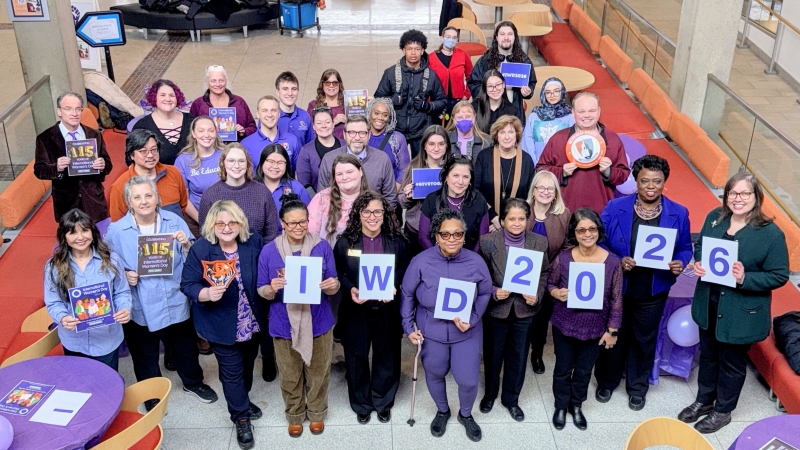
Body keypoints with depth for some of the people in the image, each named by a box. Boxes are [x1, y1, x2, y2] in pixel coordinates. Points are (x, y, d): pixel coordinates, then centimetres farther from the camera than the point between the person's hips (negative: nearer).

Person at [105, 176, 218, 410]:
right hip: (140, 308, -1)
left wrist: (186, 244, -23)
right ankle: (151, 395, 43)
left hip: (175, 302, 2)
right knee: (145, 356, 18)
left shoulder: (174, 221, -6)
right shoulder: (117, 230, -10)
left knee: (185, 347, 22)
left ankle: (193, 382, 50)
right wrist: (124, 275, -21)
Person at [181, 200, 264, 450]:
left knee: (248, 366, 24)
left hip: (252, 322, 4)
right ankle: (241, 417, 29)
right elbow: (187, 285, -18)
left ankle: (242, 402, 51)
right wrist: (207, 293, -36)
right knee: (232, 372, 9)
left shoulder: (254, 243, -9)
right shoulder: (200, 249, -19)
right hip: (221, 326, -4)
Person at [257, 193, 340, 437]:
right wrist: (272, 289, -25)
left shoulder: (322, 246, -7)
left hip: (318, 323, 0)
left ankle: (316, 413, 41)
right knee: (290, 377, 16)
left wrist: (333, 285, -26)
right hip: (284, 325, 0)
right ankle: (294, 416, 40)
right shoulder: (269, 251, -7)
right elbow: (262, 291, -2)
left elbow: (332, 289, -2)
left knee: (318, 374, 17)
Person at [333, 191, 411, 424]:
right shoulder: (345, 241, -6)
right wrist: (350, 289, -18)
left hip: (387, 310, 1)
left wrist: (394, 286, -15)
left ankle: (383, 402, 35)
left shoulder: (396, 241, -4)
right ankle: (361, 404, 32)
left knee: (387, 358, 14)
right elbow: (337, 273, 0)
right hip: (355, 311, -1)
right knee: (356, 359, 11)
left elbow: (405, 269, 4)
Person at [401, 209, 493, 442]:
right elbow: (407, 295, -4)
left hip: (467, 332, 0)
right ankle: (442, 411, 50)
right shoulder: (421, 261, -17)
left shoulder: (476, 262, -13)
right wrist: (409, 326, -5)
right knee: (434, 375, 20)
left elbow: (485, 293, -1)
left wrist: (472, 319, -14)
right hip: (431, 331, 0)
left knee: (468, 380, 6)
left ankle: (466, 414, 40)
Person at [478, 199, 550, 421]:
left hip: (525, 309, 1)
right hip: (496, 308, -1)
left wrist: (537, 295, -12)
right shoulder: (488, 241, -15)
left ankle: (511, 399, 38)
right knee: (493, 354, 18)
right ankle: (490, 394, 43)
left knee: (518, 356, 16)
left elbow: (544, 272, 2)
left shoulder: (540, 242, -10)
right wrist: (493, 292, -22)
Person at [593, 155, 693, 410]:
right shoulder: (615, 208, -12)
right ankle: (607, 382, 40)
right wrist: (617, 262, -23)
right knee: (613, 337, 16)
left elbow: (685, 248, 4)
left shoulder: (678, 214, -7)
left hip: (653, 293, 1)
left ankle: (637, 387, 41)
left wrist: (680, 263, -17)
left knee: (644, 340, 19)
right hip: (617, 288, -1)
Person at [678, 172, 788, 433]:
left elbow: (780, 275, -15)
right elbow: (699, 246, 10)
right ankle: (704, 400, 46)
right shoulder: (715, 217, -5)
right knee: (708, 355, 24)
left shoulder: (771, 233, -20)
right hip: (708, 304, 5)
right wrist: (698, 263, -12)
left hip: (741, 312, -5)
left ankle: (722, 411, 37)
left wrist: (745, 279, -29)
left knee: (732, 363, 15)